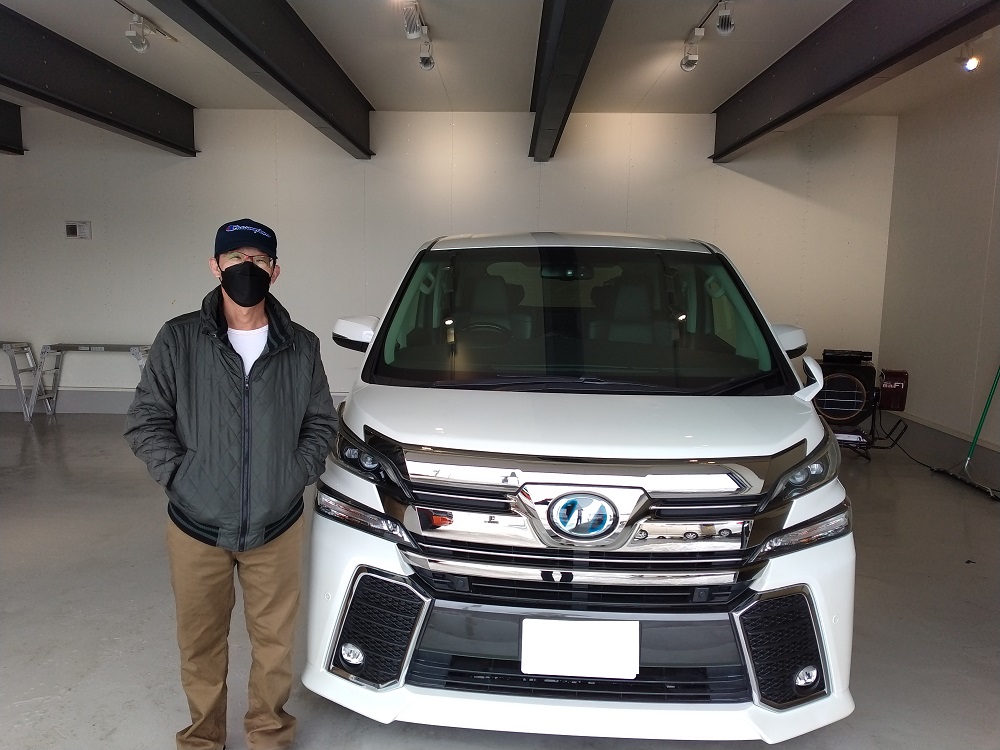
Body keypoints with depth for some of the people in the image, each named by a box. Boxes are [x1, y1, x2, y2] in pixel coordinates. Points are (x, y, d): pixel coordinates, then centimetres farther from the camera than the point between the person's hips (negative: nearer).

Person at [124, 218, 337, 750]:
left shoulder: (300, 347, -1)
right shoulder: (179, 340, -5)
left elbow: (321, 423, 6)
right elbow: (145, 421, 0)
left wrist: (295, 476, -4)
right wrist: (181, 477, -9)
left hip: (276, 527, 1)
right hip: (196, 526, 0)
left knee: (274, 640, 14)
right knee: (200, 644, 15)